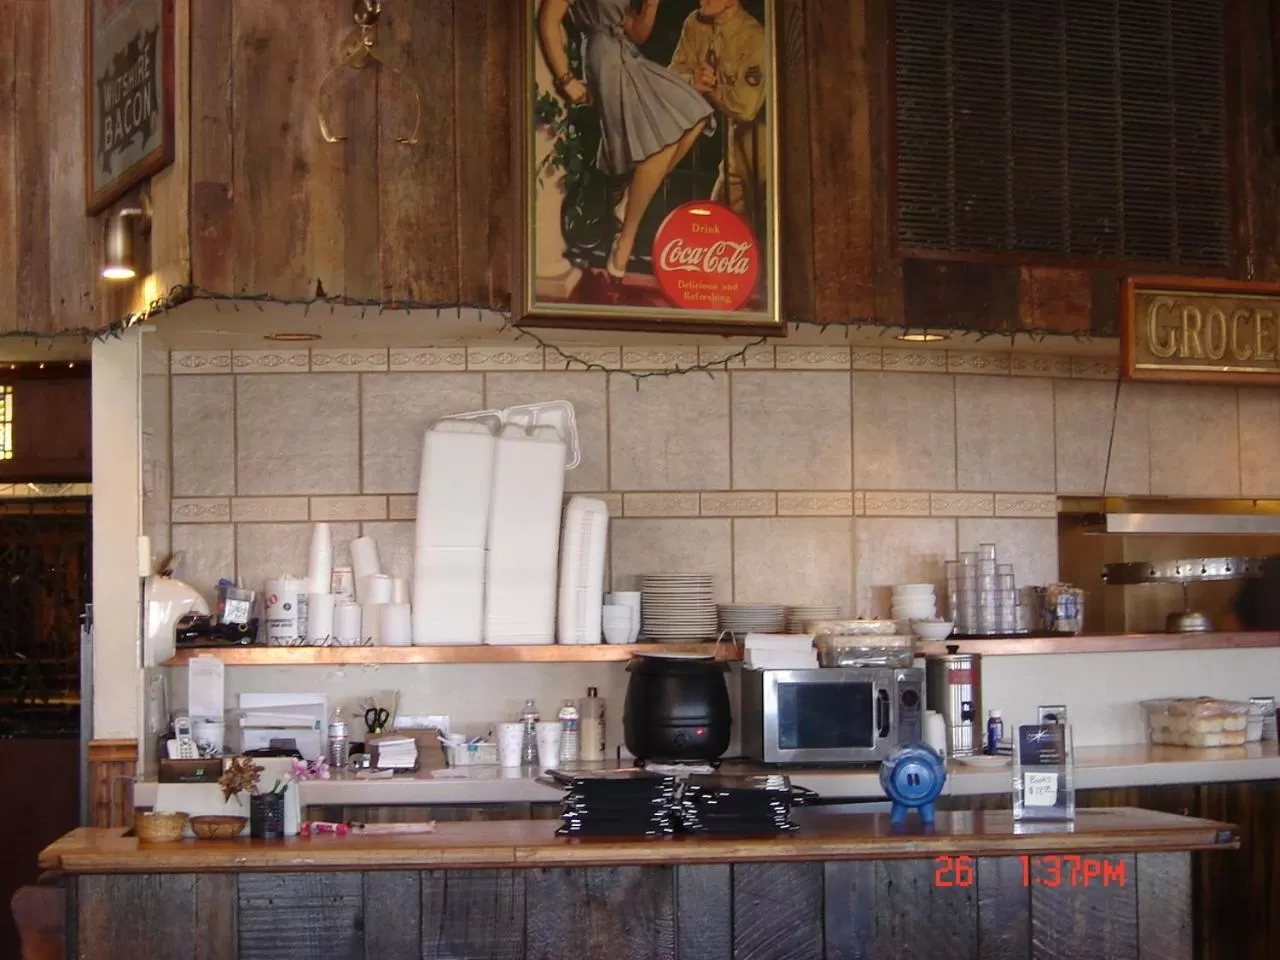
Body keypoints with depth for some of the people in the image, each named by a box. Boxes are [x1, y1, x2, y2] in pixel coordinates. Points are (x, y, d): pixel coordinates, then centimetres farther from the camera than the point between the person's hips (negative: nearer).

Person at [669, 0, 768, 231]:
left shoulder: (753, 37, -28)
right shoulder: (695, 23, -6)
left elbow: (746, 107, -32)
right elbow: (675, 74, -1)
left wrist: (710, 85, -18)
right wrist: (692, 81, -24)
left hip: (760, 131, -7)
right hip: (735, 130, 7)